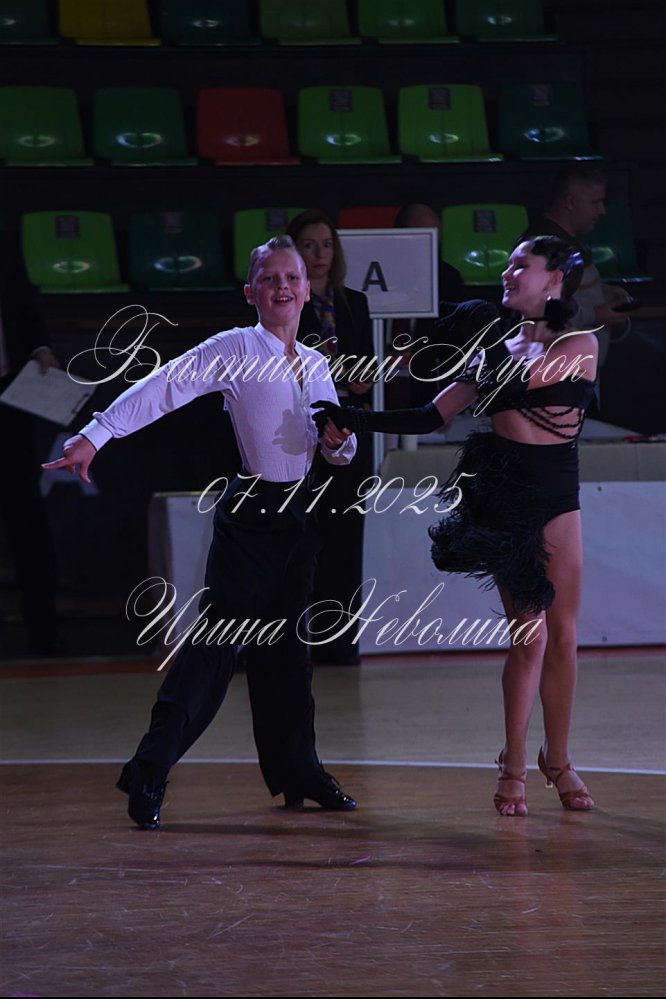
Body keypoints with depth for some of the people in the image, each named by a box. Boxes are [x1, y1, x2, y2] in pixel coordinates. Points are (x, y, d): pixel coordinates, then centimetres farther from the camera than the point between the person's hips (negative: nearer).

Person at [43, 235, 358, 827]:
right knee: (216, 644, -10)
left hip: (297, 513, 6)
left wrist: (340, 439, -5)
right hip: (249, 515, -6)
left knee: (286, 651, 12)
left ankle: (297, 773, 19)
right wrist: (94, 436, -22)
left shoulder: (314, 365, 13)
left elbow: (338, 453, 19)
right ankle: (150, 774, -8)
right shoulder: (235, 349, -7)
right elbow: (163, 389, -14)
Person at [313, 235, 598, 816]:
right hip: (505, 499, 1)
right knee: (530, 636, -6)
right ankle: (514, 767, 1)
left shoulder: (580, 346, 0)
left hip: (557, 501, -1)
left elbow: (518, 383, -17)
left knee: (562, 637, 2)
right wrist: (357, 421, -1)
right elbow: (433, 417, 8)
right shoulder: (498, 350, 12)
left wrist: (486, 337, -1)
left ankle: (558, 762, 14)